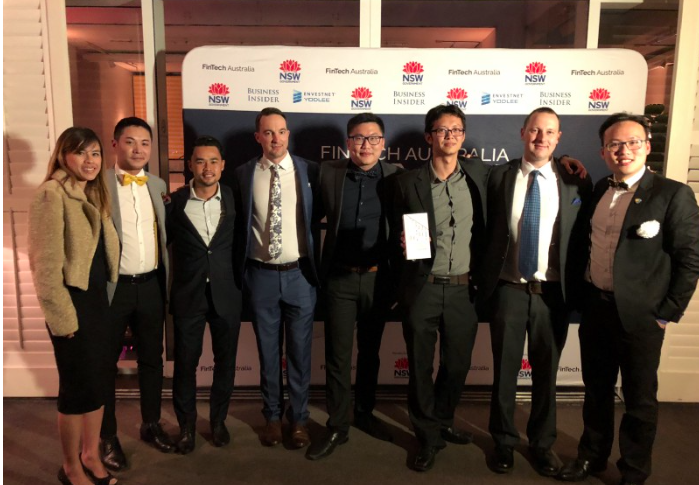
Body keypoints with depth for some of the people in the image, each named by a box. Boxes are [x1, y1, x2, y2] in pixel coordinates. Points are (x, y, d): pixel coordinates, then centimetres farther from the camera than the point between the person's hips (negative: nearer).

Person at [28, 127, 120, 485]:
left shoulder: (93, 194, 11)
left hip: (97, 298, 8)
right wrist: (61, 316, -16)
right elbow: (45, 263, -17)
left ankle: (91, 455, 32)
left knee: (98, 379, 15)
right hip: (73, 301, -8)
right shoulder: (51, 195, -14)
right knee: (77, 385, 4)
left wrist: (104, 296, 9)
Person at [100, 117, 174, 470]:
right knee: (106, 362, 11)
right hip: (112, 287, -4)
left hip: (150, 285, 5)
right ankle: (107, 436, 28)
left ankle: (151, 424, 35)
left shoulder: (159, 186, 7)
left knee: (152, 358, 16)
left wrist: (166, 281, 6)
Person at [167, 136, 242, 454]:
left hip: (227, 295, 1)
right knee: (185, 362, 10)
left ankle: (218, 420, 34)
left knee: (225, 361, 12)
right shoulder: (175, 202, -4)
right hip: (188, 296, -1)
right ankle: (186, 425, 31)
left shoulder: (234, 200, -2)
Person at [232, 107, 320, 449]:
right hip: (260, 275, 1)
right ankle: (273, 416, 31)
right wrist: (239, 270, 4)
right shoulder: (243, 175, 1)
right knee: (268, 351, 13)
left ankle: (299, 418, 26)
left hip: (299, 274, -1)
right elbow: (238, 225, 6)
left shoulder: (309, 171, -2)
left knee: (299, 351, 9)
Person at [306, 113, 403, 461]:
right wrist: (320, 269, -2)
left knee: (370, 351, 17)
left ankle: (364, 413, 36)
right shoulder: (329, 173, -1)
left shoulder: (395, 175, -2)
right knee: (337, 355, 5)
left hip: (378, 277, 1)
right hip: (340, 277, 0)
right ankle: (337, 427, 20)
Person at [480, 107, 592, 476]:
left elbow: (583, 236, 2)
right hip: (509, 289, 0)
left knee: (546, 371, 14)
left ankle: (542, 442, 34)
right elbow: (490, 231, 3)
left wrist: (578, 288, -1)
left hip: (553, 292, 0)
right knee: (505, 369, 11)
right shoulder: (500, 176, 0)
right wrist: (485, 279, -2)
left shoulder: (575, 181, -1)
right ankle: (504, 441, 31)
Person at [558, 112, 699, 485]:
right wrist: (581, 295, 7)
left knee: (639, 400, 11)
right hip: (595, 307, 5)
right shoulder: (599, 190, 7)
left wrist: (667, 313, -10)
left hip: (639, 314, -5)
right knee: (596, 390, 19)